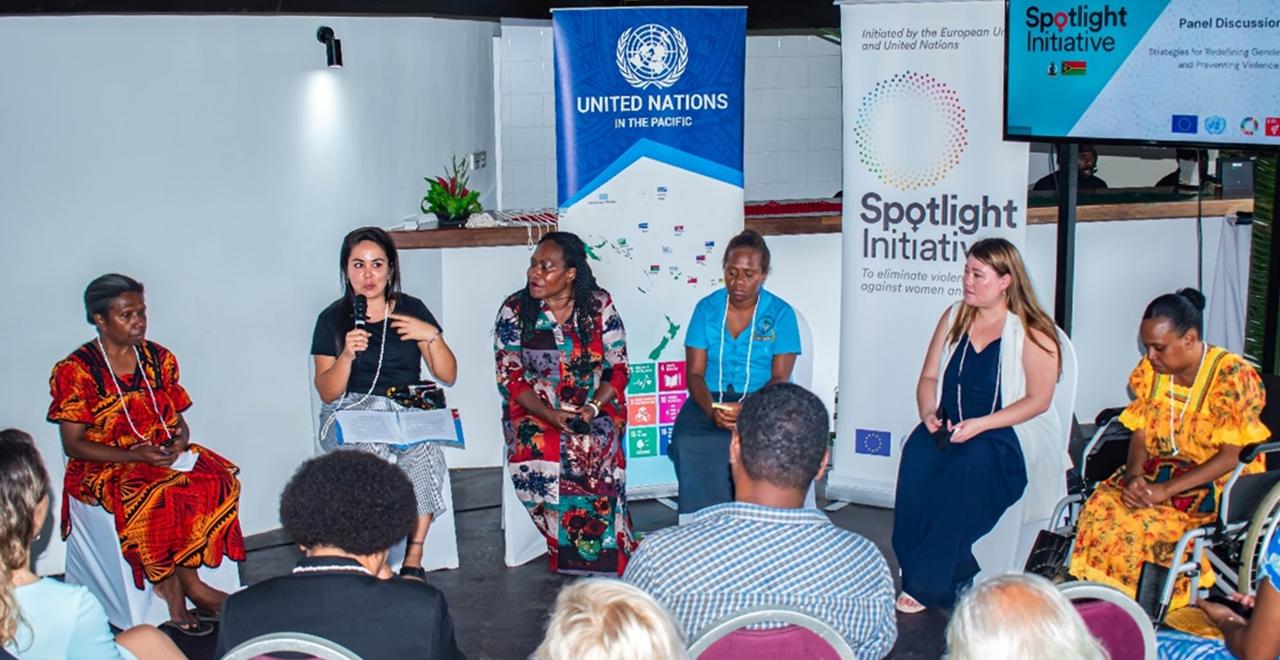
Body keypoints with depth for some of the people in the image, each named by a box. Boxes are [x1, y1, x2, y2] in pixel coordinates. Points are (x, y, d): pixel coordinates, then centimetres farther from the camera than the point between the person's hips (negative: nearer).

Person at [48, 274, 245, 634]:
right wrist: (134, 455, -22)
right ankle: (173, 591, -19)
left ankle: (185, 580, -17)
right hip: (104, 467, -5)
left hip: (164, 455, 5)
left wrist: (180, 439, -12)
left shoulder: (159, 358, 8)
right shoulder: (75, 371, -7)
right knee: (153, 497, -35)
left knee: (218, 478, -24)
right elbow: (73, 445, -10)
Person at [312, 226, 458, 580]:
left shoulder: (411, 309, 11)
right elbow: (327, 393, 3)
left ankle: (414, 559, -29)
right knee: (372, 448, -37)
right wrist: (347, 355, -15)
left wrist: (431, 335, -8)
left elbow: (448, 376, 9)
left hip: (409, 408, 1)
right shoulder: (333, 319, 8)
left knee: (424, 448, -35)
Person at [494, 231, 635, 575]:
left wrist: (593, 408, -17)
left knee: (595, 453, -32)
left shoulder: (599, 306, 0)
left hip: (596, 408, 0)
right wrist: (550, 415, -18)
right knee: (537, 457, -31)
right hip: (535, 411, 0)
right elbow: (511, 378, -2)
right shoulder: (515, 309, -1)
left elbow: (618, 370, 2)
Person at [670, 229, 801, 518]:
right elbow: (694, 373, 2)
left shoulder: (781, 313, 2)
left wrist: (747, 409, -23)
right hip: (710, 399, 2)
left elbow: (780, 378, -5)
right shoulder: (706, 308, 6)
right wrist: (712, 409, -19)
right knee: (690, 443, -30)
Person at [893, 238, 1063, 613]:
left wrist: (980, 425, -20)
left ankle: (929, 584, -27)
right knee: (917, 456, -29)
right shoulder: (954, 318, 13)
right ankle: (955, 578, -24)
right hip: (950, 427, 5)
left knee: (971, 461, -37)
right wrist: (929, 412, -7)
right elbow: (929, 377, 15)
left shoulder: (1032, 332, -4)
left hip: (1009, 434, -5)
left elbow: (1039, 400, -9)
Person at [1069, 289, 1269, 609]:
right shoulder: (1150, 370, 4)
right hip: (1159, 470, 6)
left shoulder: (1233, 376, -14)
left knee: (1140, 522, -30)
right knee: (1101, 507, -24)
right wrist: (1133, 474, -16)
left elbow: (1233, 456, -17)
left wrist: (1166, 490, -24)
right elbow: (1140, 435, 6)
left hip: (1218, 484, -5)